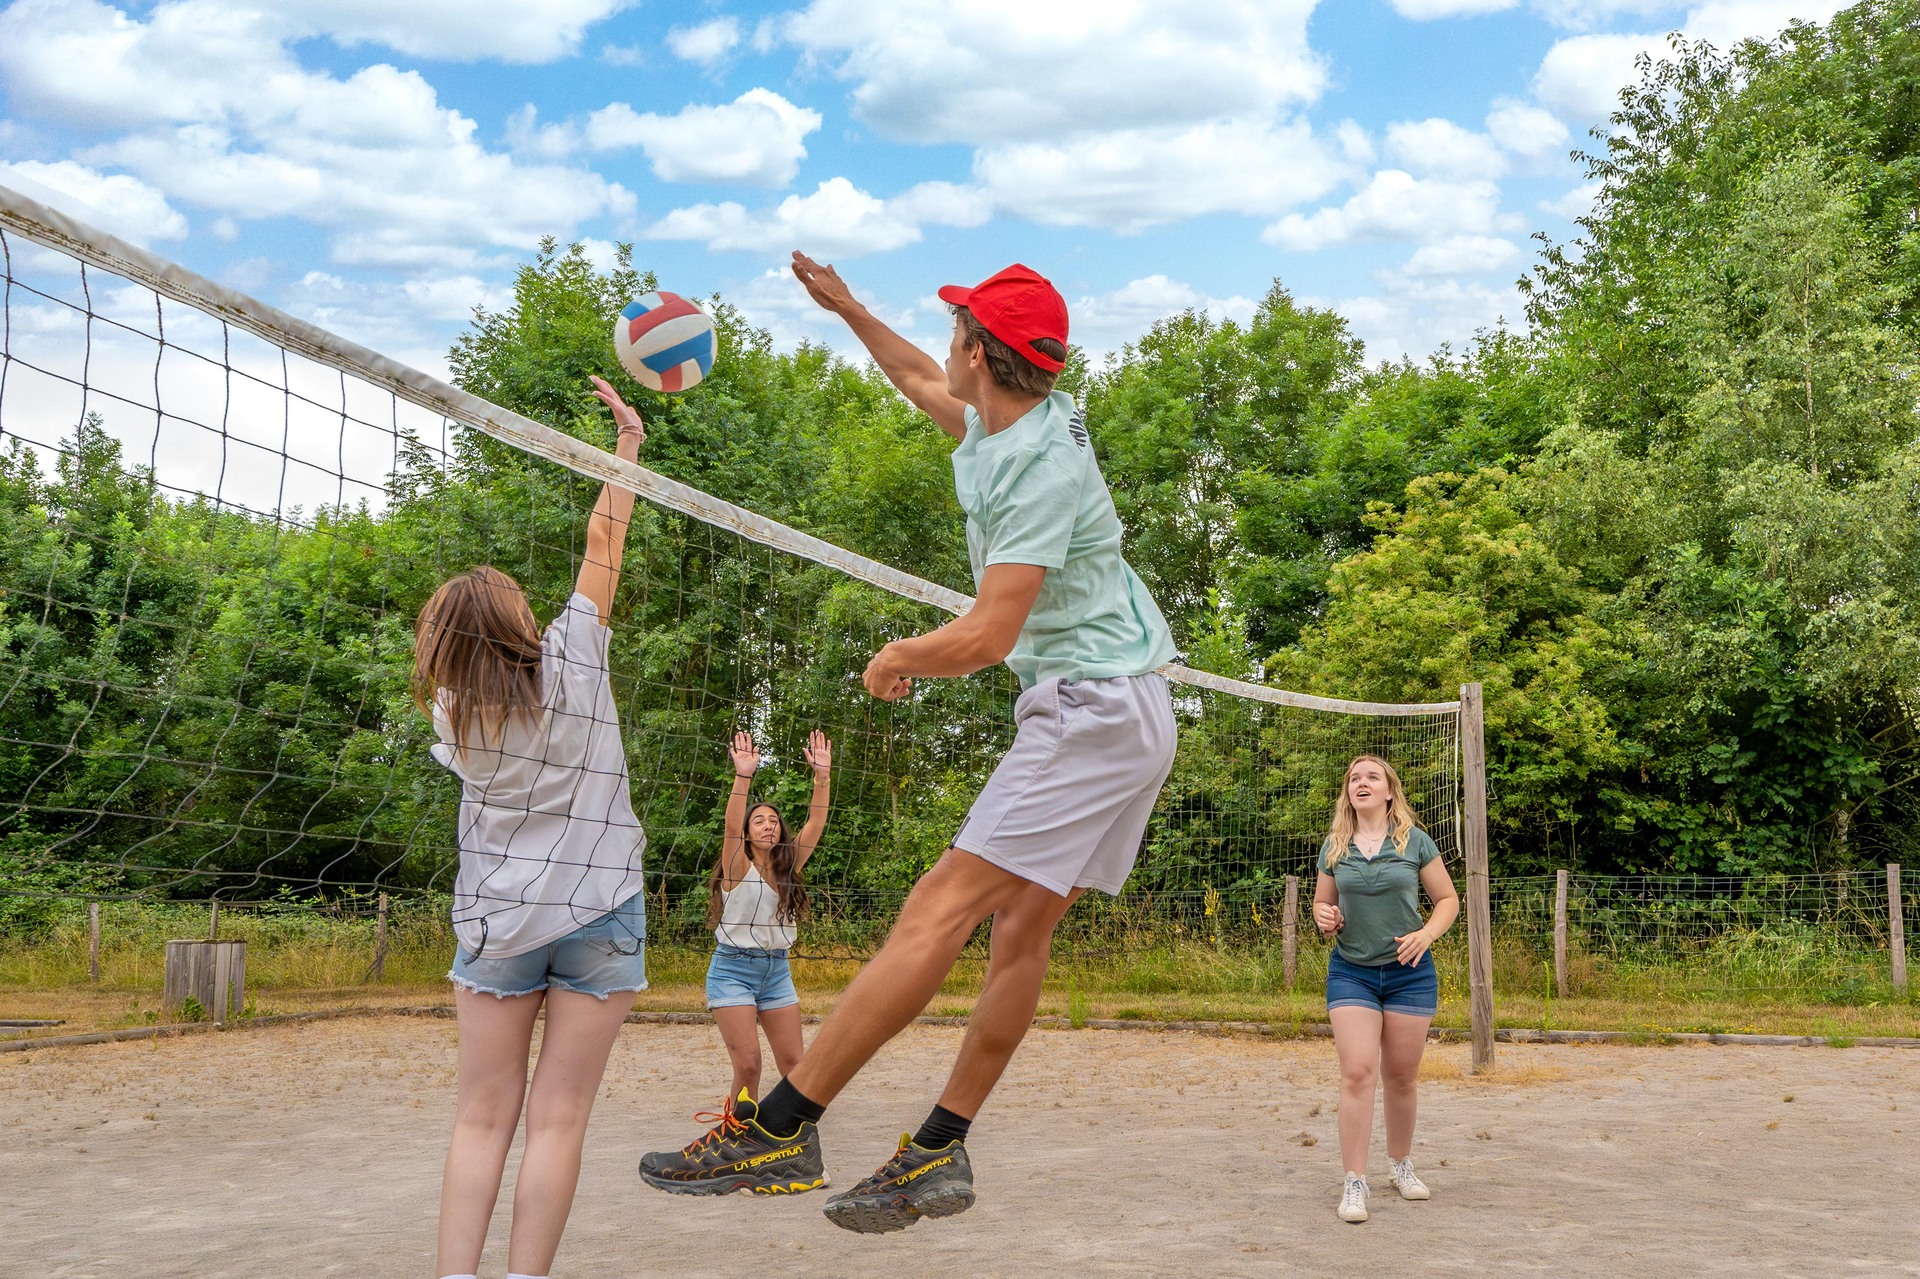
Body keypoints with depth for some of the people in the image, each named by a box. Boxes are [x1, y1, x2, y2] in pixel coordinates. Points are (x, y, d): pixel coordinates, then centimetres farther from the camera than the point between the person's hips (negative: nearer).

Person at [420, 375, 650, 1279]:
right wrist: (628, 440, 10)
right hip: (597, 912, -2)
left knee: (483, 1117, 6)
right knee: (557, 1118, 0)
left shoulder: (454, 712, 0)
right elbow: (603, 543, 1)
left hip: (496, 920, 2)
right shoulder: (569, 660, -7)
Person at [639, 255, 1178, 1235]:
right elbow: (928, 388, 35)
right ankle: (939, 1153, 11)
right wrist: (847, 310, 38)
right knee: (1022, 925, 7)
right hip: (1113, 716, 10)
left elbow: (988, 637, -23)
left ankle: (778, 1128, -17)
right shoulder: (1001, 425, 11)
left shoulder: (1041, 467, -19)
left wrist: (896, 659, -5)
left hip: (1093, 710, -10)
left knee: (941, 908, -15)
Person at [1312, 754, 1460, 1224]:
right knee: (1357, 1073, -10)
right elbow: (1322, 903, 15)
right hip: (1350, 972, 0)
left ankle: (1401, 1163, 31)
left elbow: (1448, 898, 4)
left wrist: (1427, 934, -13)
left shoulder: (1414, 841, -1)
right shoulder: (1334, 846, 4)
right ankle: (1355, 1183, -5)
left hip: (1408, 971, 0)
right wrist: (1324, 918, -8)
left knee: (1402, 1076, 9)